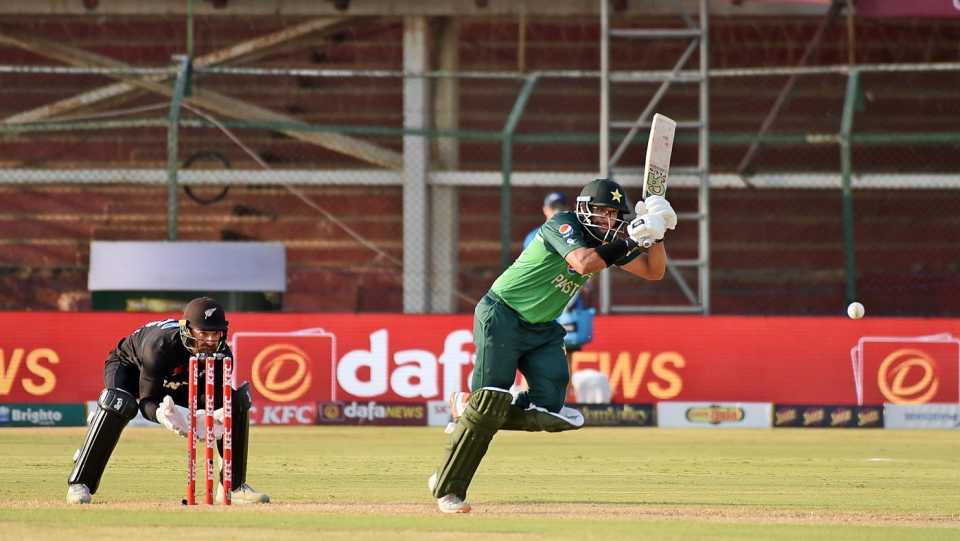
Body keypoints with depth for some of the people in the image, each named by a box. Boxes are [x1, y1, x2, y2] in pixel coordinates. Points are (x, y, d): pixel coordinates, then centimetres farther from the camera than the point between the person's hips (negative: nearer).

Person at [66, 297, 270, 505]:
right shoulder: (160, 346, -42)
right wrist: (162, 414, -61)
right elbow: (147, 401, -38)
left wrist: (214, 418, -50)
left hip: (178, 383, 5)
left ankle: (234, 486, 2)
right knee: (118, 403, -39)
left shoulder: (221, 353, -28)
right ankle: (79, 485, -31)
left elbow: (215, 401, -25)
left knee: (237, 402, -11)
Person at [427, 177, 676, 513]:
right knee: (490, 402, -16)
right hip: (502, 316, -7)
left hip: (543, 330, 7)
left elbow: (654, 271, 2)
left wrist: (656, 233, -15)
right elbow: (583, 263, -35)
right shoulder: (562, 225, -18)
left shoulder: (612, 241, 4)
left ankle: (469, 411, 15)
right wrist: (633, 238, -36)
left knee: (549, 411, -9)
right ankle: (448, 489, -7)